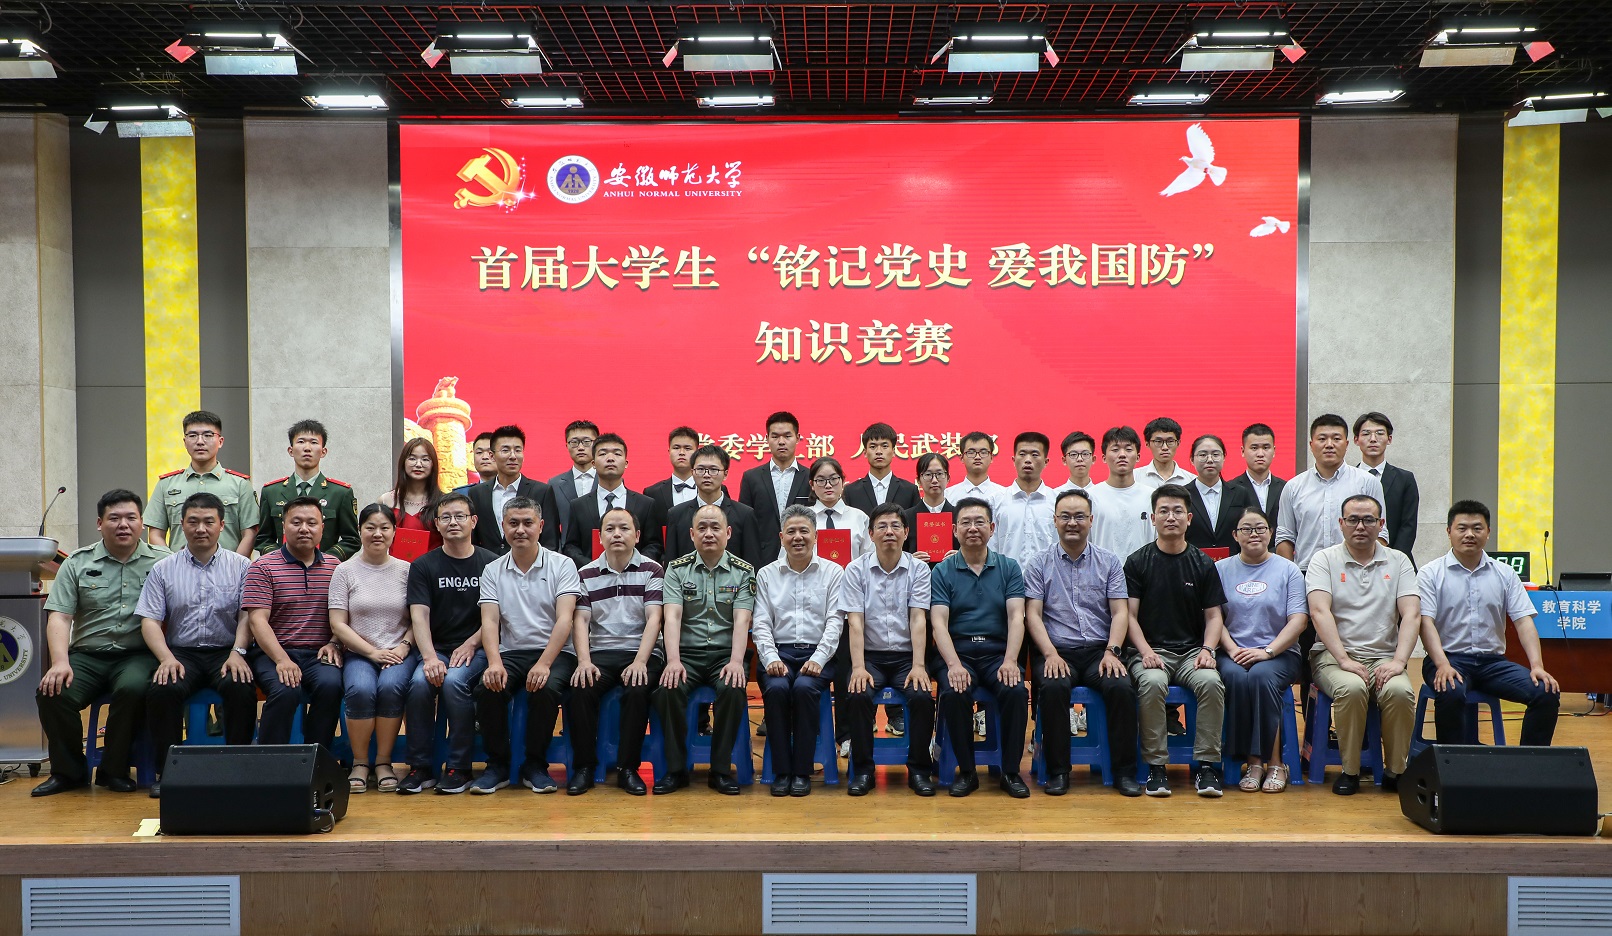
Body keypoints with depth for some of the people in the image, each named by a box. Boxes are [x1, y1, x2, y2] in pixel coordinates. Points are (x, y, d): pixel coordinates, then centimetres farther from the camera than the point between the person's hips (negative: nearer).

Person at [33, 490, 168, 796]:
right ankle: (68, 771, 1)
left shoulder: (163, 561, 5)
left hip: (137, 655, -3)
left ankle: (114, 769, -11)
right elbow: (59, 616, 2)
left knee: (132, 689, -34)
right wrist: (60, 661, -13)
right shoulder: (78, 563, 11)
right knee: (52, 693, -24)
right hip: (88, 655, 3)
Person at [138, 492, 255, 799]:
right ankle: (166, 770, -13)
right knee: (162, 690, -30)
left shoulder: (241, 566, 9)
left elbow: (247, 616, 2)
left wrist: (238, 653, -16)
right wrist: (167, 658, -13)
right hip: (180, 651, 1)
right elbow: (150, 621, 4)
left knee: (241, 688, -32)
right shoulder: (163, 569, 11)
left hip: (226, 651, -1)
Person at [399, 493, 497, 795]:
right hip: (437, 648, 2)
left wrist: (470, 644, -14)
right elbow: (419, 615, -4)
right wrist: (430, 657, -19)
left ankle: (459, 768, -18)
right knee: (420, 683, -28)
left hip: (475, 648, -2)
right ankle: (421, 767, -14)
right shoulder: (423, 566, 7)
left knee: (454, 681, -31)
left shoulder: (491, 563, 3)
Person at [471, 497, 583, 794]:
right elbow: (489, 622, -2)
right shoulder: (492, 571, 9)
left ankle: (535, 766, -10)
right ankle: (497, 765, -6)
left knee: (546, 689, -33)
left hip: (554, 652, -2)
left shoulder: (562, 565, 1)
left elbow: (565, 619, -10)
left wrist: (544, 663, -25)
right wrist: (494, 663, -22)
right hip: (511, 652, 2)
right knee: (487, 689, -27)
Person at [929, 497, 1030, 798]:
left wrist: (1010, 661, -17)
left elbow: (1016, 617, -1)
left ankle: (1011, 771, -9)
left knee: (1016, 691, -28)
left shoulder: (1009, 568, 10)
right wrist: (954, 664, -21)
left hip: (998, 652, 1)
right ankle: (966, 771, -10)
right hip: (958, 652, -1)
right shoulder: (941, 572, 6)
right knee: (953, 694, -30)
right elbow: (939, 622, -5)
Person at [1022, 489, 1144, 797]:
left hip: (1099, 650, 1)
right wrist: (1050, 654, -14)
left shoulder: (1109, 562, 13)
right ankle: (1057, 771, -17)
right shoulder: (1039, 564, 8)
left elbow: (1120, 612, 6)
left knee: (1122, 686, -28)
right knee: (1053, 687, -33)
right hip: (1056, 650, -1)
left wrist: (1112, 651, -10)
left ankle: (1125, 771, -13)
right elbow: (1033, 614, 0)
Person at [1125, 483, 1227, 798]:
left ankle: (1206, 764, -18)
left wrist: (1207, 649, -9)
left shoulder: (1202, 563, 10)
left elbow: (1213, 616, 10)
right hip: (1151, 650, -2)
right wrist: (1146, 651, -14)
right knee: (1152, 682, -34)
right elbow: (1130, 615, 1)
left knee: (1211, 682, -30)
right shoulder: (1137, 562, 5)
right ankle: (1156, 765, -22)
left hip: (1192, 650, 2)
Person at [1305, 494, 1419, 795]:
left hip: (1383, 656, 2)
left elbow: (1411, 614, 1)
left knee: (1400, 691, -30)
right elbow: (1319, 612, -9)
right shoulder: (1324, 560, 4)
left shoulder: (1398, 561, 12)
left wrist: (1399, 661, -14)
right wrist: (1344, 660, -19)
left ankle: (1395, 770, -8)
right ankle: (1349, 770, -15)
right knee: (1351, 688, -34)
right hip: (1334, 654, -2)